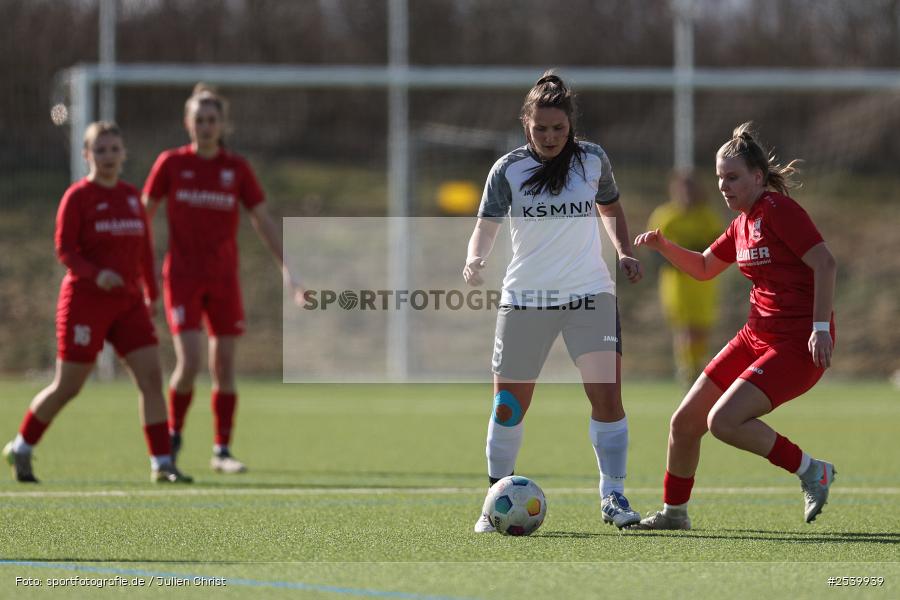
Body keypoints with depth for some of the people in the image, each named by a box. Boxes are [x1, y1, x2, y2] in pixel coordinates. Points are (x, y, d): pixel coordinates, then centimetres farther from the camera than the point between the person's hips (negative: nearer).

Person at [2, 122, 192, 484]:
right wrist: (96, 274, -28)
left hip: (128, 301, 5)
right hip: (85, 300, -5)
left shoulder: (131, 196, 11)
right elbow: (65, 250, -12)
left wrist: (150, 293, 16)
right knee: (67, 386, 0)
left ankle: (162, 464, -7)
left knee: (151, 376, -9)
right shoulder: (78, 196, -7)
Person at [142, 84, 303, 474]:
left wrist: (287, 270, -1)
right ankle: (173, 434, 9)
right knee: (190, 362, -14)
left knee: (224, 368, 2)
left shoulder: (237, 169, 3)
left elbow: (264, 223, 7)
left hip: (224, 280, 2)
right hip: (182, 277, -2)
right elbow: (142, 217, 4)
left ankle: (222, 452, 11)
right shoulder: (171, 163, -1)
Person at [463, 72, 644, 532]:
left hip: (590, 293, 1)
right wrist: (475, 259, -31)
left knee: (607, 396, -12)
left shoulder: (593, 160, 1)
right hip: (524, 299, 0)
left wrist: (624, 252, 3)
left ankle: (613, 497, -1)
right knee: (508, 407, 2)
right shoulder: (508, 169, -4)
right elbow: (487, 225, -10)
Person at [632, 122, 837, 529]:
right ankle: (674, 512, 25)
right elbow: (703, 268, 27)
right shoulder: (743, 223, 13)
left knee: (723, 421, -21)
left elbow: (824, 263, -20)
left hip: (797, 343, -9)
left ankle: (812, 472, -6)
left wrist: (821, 327, -25)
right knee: (684, 422, 7)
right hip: (756, 337, 9)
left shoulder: (778, 210, -14)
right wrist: (662, 246, 10)